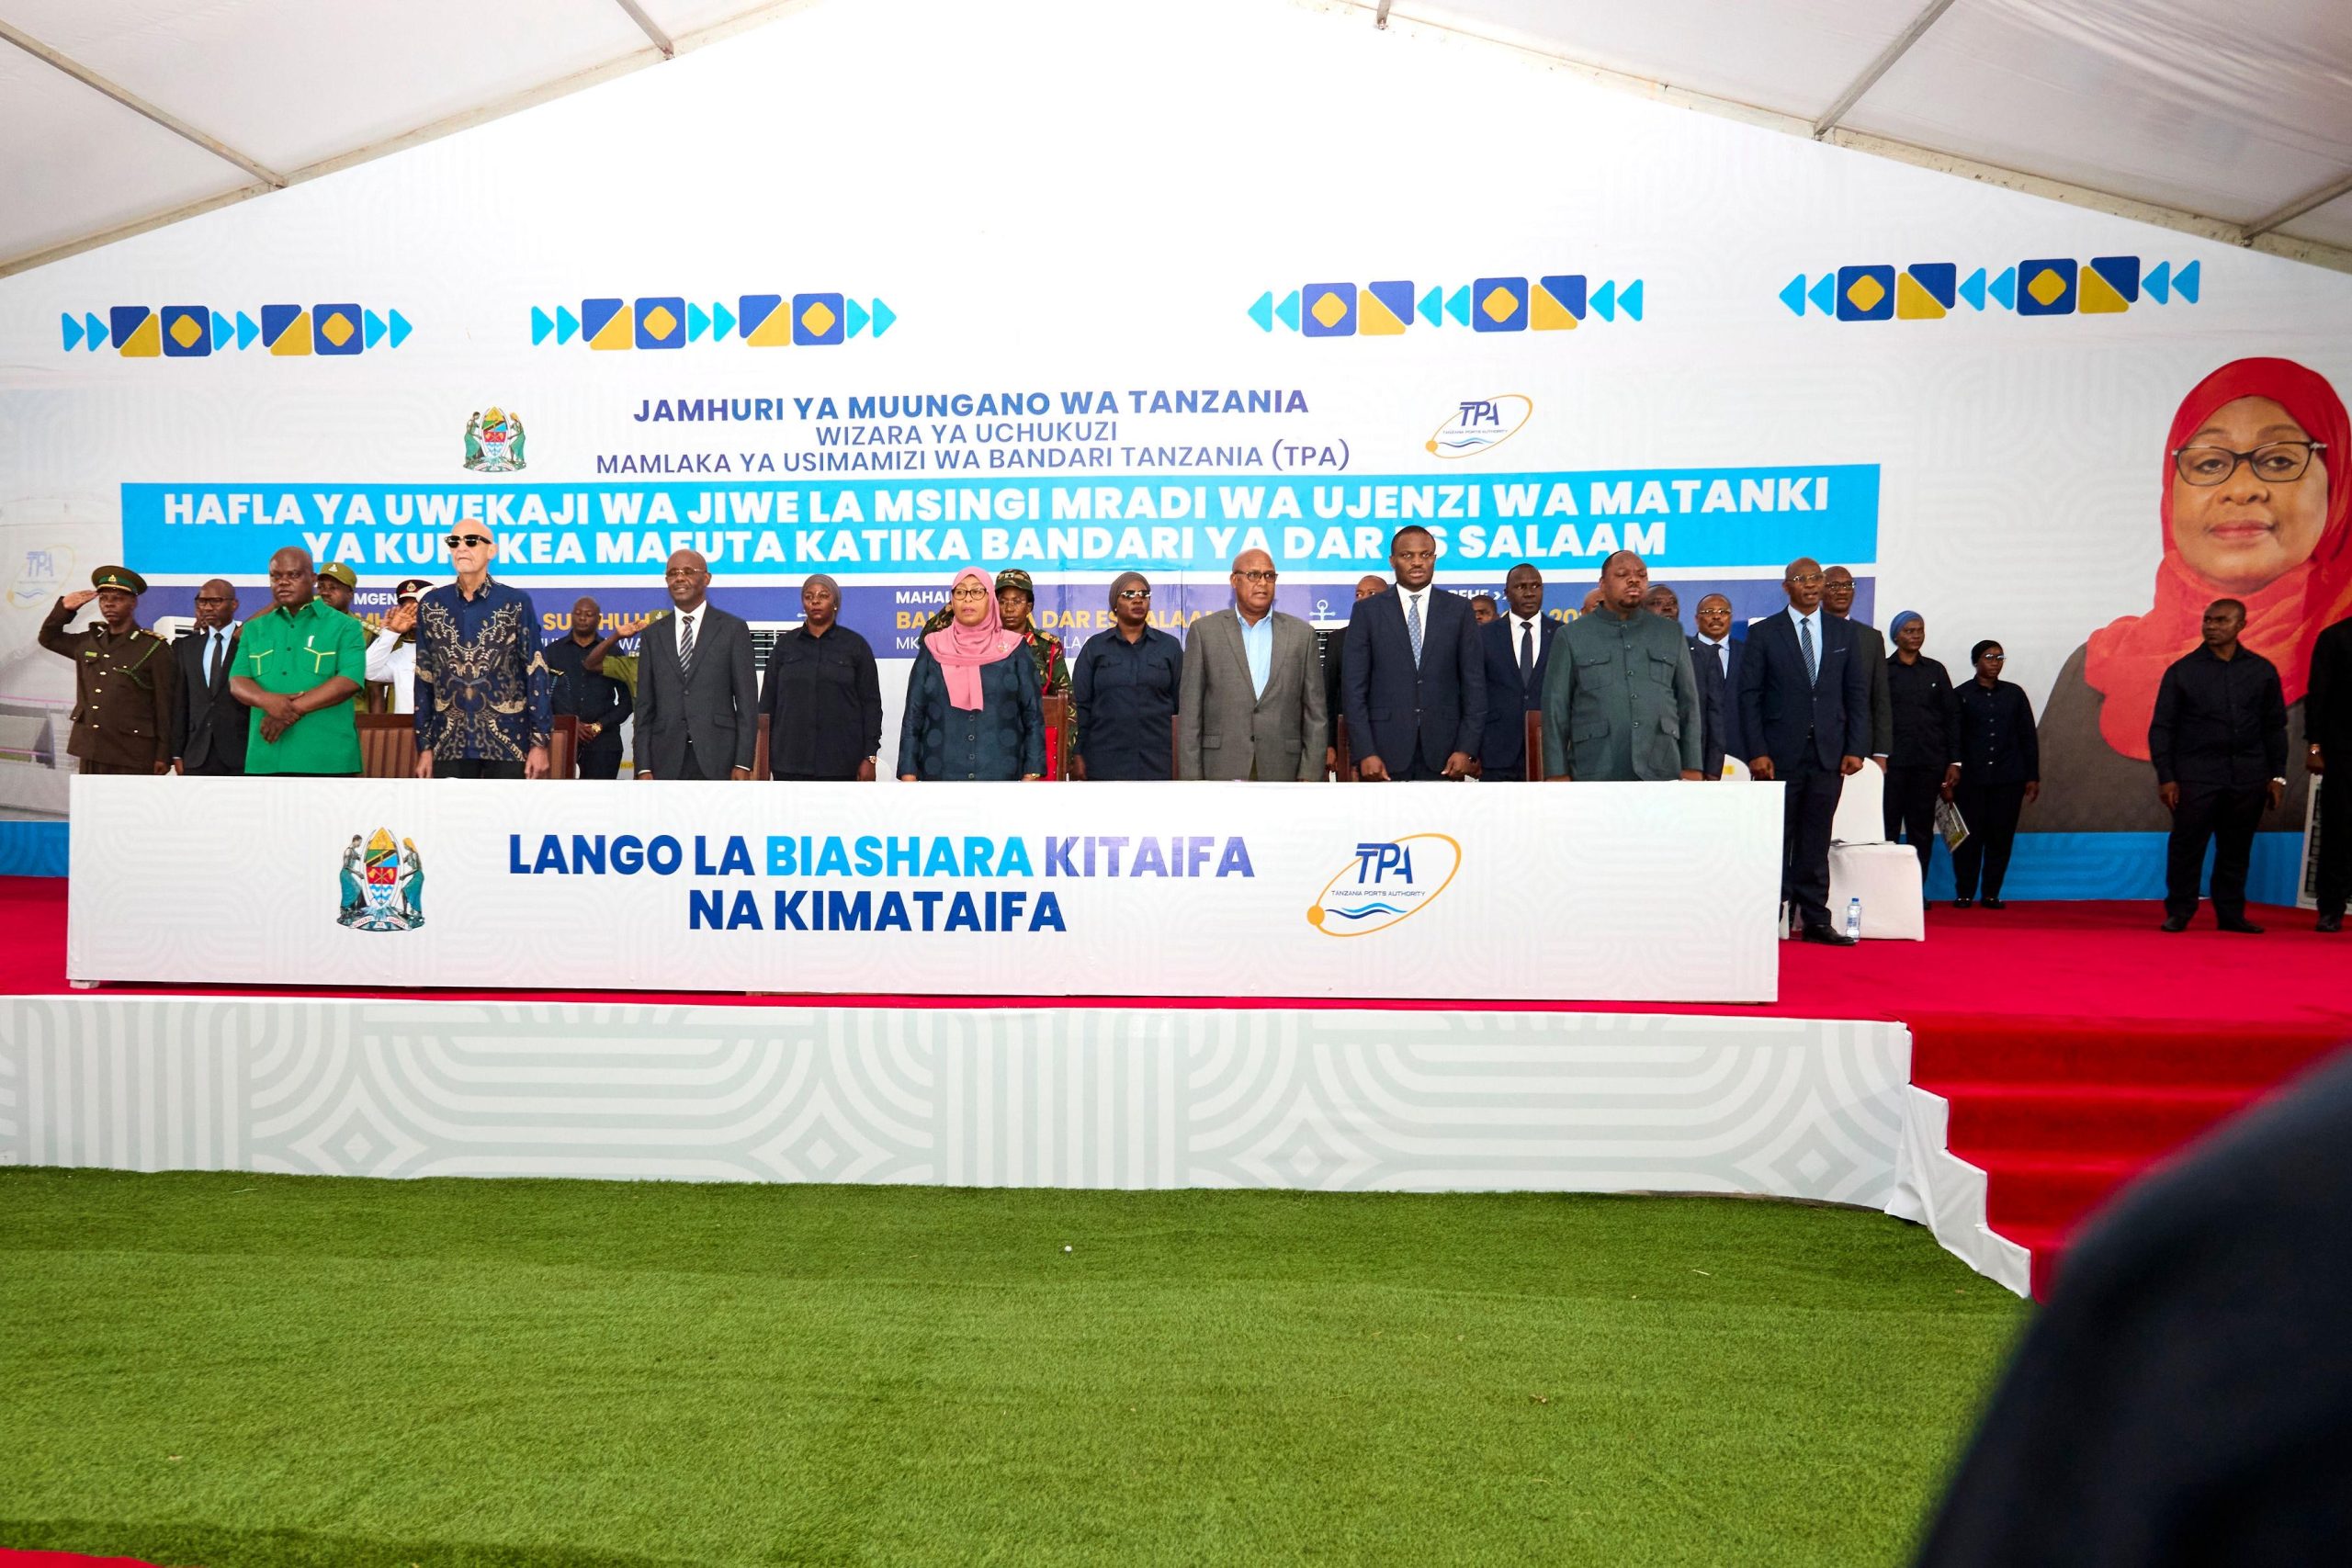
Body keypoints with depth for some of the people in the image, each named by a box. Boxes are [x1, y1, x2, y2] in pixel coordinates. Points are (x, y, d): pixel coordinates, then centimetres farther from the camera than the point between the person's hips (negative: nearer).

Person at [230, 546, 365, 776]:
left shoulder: (345, 627, 5)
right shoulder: (254, 629, 19)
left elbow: (350, 681, -9)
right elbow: (237, 682, 8)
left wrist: (295, 708, -16)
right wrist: (267, 700, -15)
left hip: (327, 759, -4)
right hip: (265, 759, 4)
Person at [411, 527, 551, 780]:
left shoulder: (516, 603, -2)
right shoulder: (431, 605, 6)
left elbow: (535, 674, -3)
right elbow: (423, 679, 9)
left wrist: (539, 741, -7)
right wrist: (424, 746, 6)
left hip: (508, 740, -2)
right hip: (449, 743, 2)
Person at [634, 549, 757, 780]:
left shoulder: (733, 629, 4)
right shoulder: (653, 634, 13)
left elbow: (747, 701, 0)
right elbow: (644, 706, 11)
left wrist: (743, 763, -7)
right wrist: (643, 767, 2)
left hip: (718, 758, -2)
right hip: (667, 760, 3)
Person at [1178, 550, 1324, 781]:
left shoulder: (1302, 633, 9)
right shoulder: (1204, 630, 5)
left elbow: (1315, 714, 8)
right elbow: (1189, 712, 3)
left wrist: (1310, 775, 0)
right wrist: (1191, 776, -3)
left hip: (1282, 770, 1)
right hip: (1221, 771, -1)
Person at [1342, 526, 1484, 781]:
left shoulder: (1458, 610, 8)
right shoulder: (1367, 611, 5)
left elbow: (1474, 683, 7)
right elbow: (1354, 687, 1)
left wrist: (1467, 749, -2)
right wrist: (1364, 752, -7)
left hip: (1443, 754, 1)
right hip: (1385, 753, -1)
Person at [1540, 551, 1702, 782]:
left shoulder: (1671, 633, 14)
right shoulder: (1572, 636, 7)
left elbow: (1688, 703, 13)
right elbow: (1556, 707, 4)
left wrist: (1692, 766, 6)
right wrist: (1557, 772, -3)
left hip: (1661, 771, 2)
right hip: (1595, 772, -2)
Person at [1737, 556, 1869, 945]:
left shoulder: (1844, 632, 10)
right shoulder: (1763, 633, 1)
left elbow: (1857, 693, 8)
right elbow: (1749, 695, -2)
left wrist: (1855, 748, 0)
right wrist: (1756, 751, -10)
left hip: (1829, 753, 3)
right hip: (1780, 753, -2)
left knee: (1816, 841, 7)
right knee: (1776, 840, 1)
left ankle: (1815, 920, 13)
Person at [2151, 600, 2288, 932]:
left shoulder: (2262, 670, 9)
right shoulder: (2182, 670, 2)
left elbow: (2275, 726, 13)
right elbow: (2161, 728, 2)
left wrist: (2277, 775, 8)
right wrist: (2165, 777, -4)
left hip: (2248, 777, 2)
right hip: (2196, 776, -2)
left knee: (2236, 849, 7)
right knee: (2187, 846, -4)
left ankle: (2231, 913, 16)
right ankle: (2178, 912, 5)